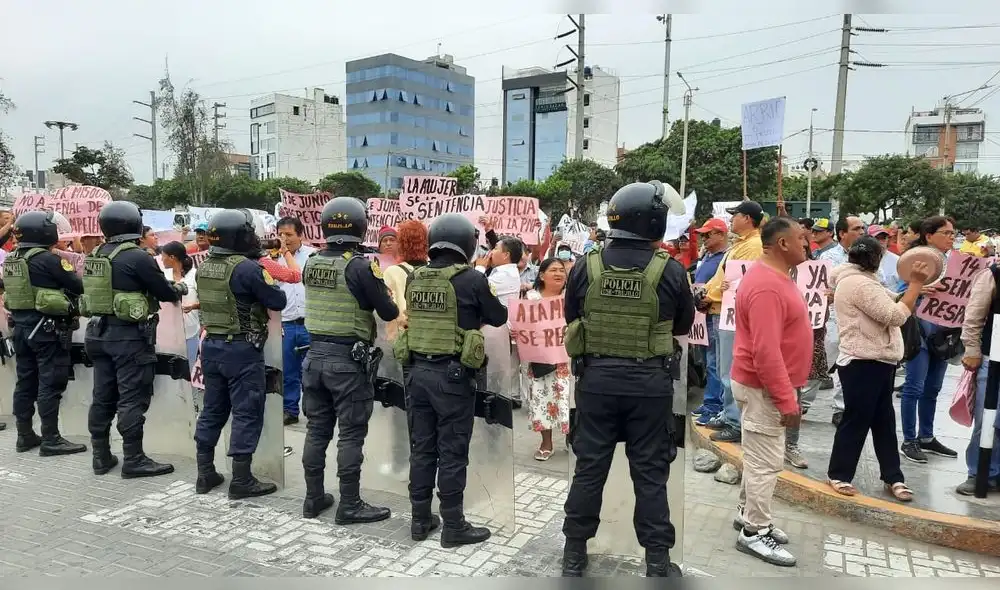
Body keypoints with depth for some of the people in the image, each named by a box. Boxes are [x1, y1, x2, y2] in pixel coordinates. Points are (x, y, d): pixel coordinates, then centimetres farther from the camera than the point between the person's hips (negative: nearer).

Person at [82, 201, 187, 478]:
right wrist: (179, 288, 12)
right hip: (130, 335, -8)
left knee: (103, 396, 13)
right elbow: (165, 293, -10)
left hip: (99, 332, 8)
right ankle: (133, 460, 1)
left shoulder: (94, 256, 9)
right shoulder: (137, 256, -15)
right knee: (132, 398, -3)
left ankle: (101, 456, 22)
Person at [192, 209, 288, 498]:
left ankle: (205, 475, 23)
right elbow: (278, 302, -11)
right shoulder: (246, 267, -17)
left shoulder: (203, 267, 6)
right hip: (242, 349, -8)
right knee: (246, 413, 0)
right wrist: (269, 282, 6)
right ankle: (241, 480, 4)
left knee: (212, 409, 15)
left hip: (211, 345, 8)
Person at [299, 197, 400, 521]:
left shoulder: (310, 264, 5)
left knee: (317, 430, 14)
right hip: (348, 360, -6)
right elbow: (389, 313, -11)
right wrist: (386, 294, 10)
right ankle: (350, 505, 10)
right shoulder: (360, 266, -14)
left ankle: (314, 498, 24)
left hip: (315, 355, 6)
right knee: (351, 434, 2)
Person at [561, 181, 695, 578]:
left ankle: (574, 553, 23)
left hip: (596, 378, 2)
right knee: (650, 471, 10)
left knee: (590, 466, 12)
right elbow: (684, 326, 5)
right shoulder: (670, 272, -9)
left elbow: (571, 320, 7)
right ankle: (657, 560, 20)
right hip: (649, 382, -1)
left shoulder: (585, 268, -5)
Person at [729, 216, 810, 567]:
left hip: (769, 384, 10)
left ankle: (747, 515, 31)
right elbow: (766, 352, -29)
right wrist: (786, 400, -24)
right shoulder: (767, 286, -25)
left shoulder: (774, 277, 10)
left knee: (759, 456, 19)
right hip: (764, 388, -10)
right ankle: (755, 533, 12)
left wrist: (786, 391, 22)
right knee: (765, 462, 0)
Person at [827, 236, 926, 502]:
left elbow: (889, 306, 19)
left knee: (884, 420, 14)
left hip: (878, 361, 11)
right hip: (862, 363, -11)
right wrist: (916, 284, -16)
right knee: (856, 420, -1)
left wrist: (914, 288, 9)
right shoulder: (858, 283, -19)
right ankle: (839, 474, 12)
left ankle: (893, 477, 21)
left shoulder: (859, 280, 15)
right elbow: (895, 316, -21)